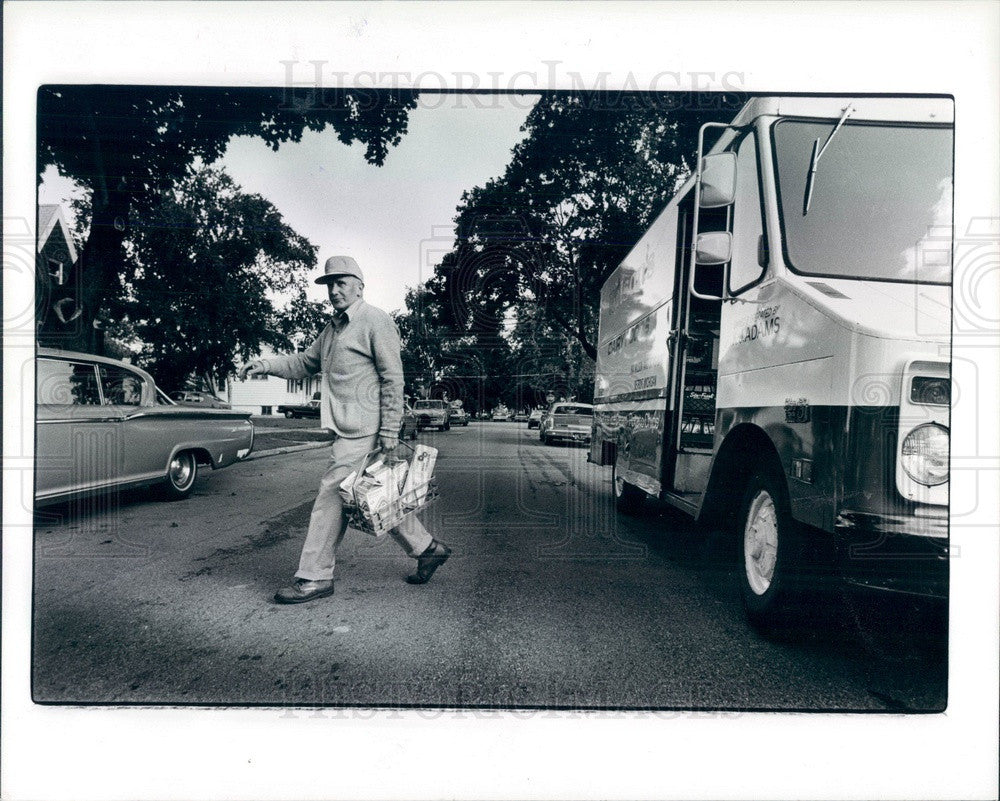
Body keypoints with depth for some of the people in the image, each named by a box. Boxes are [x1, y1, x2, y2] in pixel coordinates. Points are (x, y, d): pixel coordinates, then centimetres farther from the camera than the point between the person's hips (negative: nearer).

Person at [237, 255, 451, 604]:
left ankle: (315, 577, 5)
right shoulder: (333, 326, 19)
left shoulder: (376, 321, -8)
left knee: (332, 494, -6)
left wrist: (390, 430, -17)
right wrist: (264, 364, 6)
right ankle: (426, 548, 26)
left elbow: (393, 378, -13)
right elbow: (305, 363, 22)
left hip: (361, 430, -9)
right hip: (346, 428, 9)